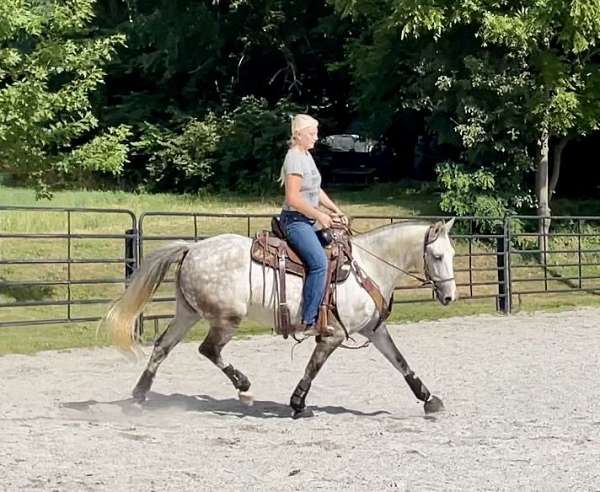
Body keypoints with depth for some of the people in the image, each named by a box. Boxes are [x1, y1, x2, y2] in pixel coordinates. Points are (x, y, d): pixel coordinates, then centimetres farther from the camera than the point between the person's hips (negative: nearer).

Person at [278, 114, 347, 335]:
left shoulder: (306, 155, 16)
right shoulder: (294, 158, -15)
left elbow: (316, 190, 24)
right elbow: (293, 198, -21)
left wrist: (335, 210, 12)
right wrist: (320, 215, -17)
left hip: (307, 221, 10)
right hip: (295, 220, -10)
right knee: (319, 263, -23)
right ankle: (308, 322, -22)